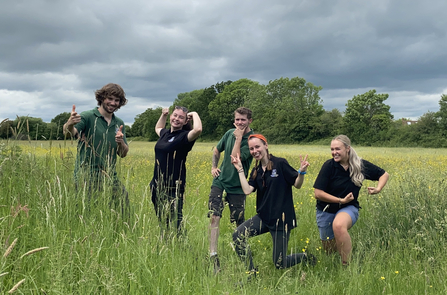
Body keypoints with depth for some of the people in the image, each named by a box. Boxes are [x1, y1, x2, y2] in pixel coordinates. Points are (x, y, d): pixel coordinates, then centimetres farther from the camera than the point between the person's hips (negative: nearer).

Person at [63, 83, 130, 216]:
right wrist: (70, 124, -43)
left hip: (110, 176, 5)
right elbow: (68, 133, -21)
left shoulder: (119, 124, 13)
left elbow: (123, 154, 12)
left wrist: (121, 142, -9)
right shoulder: (87, 117, -3)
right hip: (87, 175, -5)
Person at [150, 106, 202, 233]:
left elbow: (198, 129, -33)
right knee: (161, 221, 17)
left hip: (173, 188, -8)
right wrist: (163, 115, 22)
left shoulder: (184, 136, -11)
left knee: (174, 222, -9)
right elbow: (157, 128, 37)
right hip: (157, 185, 8)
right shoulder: (165, 133, 11)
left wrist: (194, 114, -15)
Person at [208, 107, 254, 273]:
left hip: (236, 186, -4)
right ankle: (213, 255, -10)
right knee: (214, 217, -10)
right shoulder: (230, 133, 5)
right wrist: (213, 167, 9)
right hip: (220, 180, 4)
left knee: (239, 223, 8)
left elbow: (235, 158, -24)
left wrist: (239, 137, -20)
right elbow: (217, 150, 22)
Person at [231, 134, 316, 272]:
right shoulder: (256, 171, 7)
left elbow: (297, 185, -6)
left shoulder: (280, 163, -10)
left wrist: (301, 172, -25)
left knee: (280, 264, 0)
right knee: (237, 235, -16)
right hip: (263, 217, 6)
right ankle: (252, 273, 1)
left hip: (281, 218, -6)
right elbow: (247, 190, -7)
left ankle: (306, 257, 32)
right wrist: (240, 169, -5)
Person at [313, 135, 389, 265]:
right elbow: (318, 193, -16)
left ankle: (347, 264, -23)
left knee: (338, 225, -38)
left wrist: (378, 189, -11)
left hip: (348, 208, -1)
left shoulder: (361, 165, -7)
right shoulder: (329, 166, -15)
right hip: (326, 210, 1)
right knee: (330, 249, 10)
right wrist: (341, 200, -22)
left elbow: (384, 174, 8)